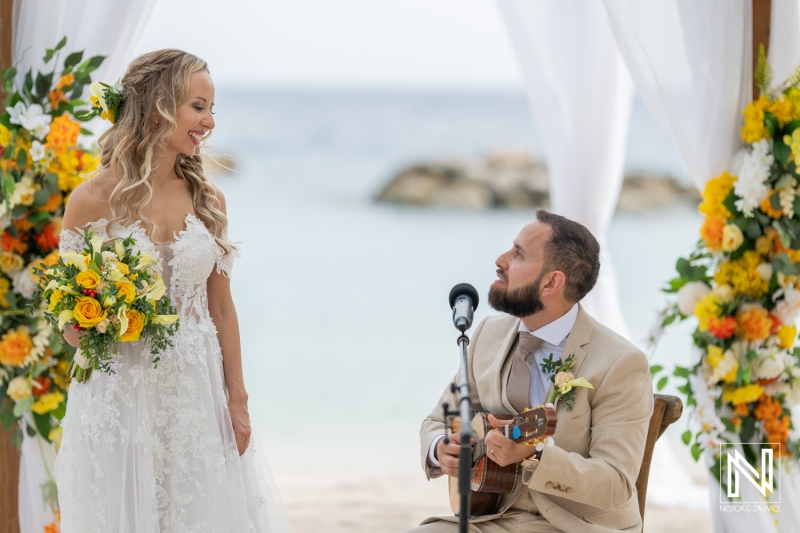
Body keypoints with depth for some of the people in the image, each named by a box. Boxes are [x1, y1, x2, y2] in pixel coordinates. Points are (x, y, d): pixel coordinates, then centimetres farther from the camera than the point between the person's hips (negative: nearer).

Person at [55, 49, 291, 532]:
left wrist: (238, 401, 6)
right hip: (121, 397, -3)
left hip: (197, 396, 4)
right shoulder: (96, 199, -7)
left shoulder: (207, 199, 5)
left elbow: (221, 308, 8)